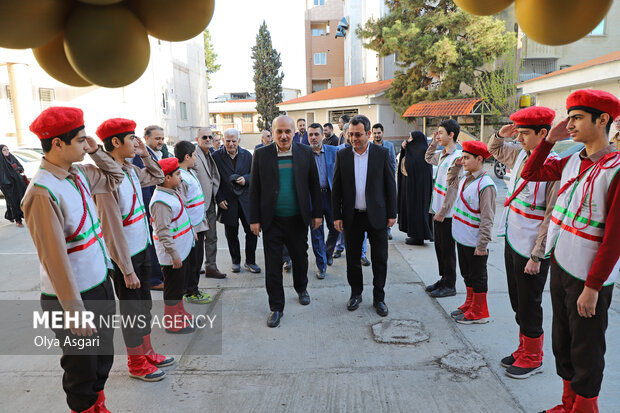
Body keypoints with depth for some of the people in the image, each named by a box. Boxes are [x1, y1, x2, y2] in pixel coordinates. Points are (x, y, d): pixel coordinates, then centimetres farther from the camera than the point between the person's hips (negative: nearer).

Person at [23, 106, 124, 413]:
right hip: (72, 298, -8)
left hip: (101, 285, 8)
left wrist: (95, 151, 3)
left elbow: (115, 178, 21)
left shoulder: (79, 174, 1)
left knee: (103, 359, 24)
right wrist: (75, 312, -20)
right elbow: (55, 259, -24)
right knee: (82, 368, 14)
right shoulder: (43, 192, -23)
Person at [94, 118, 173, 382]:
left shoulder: (131, 169, 3)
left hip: (141, 249, 8)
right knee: (132, 310, 8)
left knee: (144, 306, 20)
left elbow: (157, 177, 24)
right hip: (125, 256, -8)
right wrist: (127, 270, -20)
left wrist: (145, 154, 7)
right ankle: (136, 364, 28)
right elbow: (112, 230, -23)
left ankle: (146, 352, 38)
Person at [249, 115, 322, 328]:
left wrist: (317, 213, 4)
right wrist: (254, 219, -3)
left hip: (298, 219, 1)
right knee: (273, 265, 4)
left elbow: (314, 185, 6)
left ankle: (301, 288, 45)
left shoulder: (305, 152, 0)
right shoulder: (261, 155, -3)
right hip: (272, 221, -1)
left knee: (300, 258, 17)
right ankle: (276, 307, 19)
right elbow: (254, 189, 0)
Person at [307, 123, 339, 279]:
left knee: (335, 228, 8)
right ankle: (321, 265, 19)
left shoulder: (333, 151, 2)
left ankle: (328, 252, 38)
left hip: (330, 195, 1)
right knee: (316, 232, 4)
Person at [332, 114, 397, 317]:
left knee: (380, 260, 6)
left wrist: (392, 213, -2)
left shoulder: (382, 153, -2)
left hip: (377, 216, -1)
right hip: (352, 216, 2)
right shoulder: (342, 155, 2)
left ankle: (379, 298, 22)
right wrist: (337, 216, 1)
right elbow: (336, 188, 4)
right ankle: (356, 294, 29)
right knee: (353, 259, 11)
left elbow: (390, 185, 1)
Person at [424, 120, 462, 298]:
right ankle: (443, 279, 30)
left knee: (447, 249, 2)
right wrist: (434, 143, 16)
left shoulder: (457, 158, -18)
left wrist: (442, 212, -19)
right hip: (438, 210, 9)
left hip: (446, 213, -9)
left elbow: (453, 188, -20)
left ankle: (450, 286, 14)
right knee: (439, 247, 16)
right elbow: (428, 158, 33)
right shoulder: (442, 155, 9)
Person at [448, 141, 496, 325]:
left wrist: (482, 245, -20)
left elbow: (487, 218, -20)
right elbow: (450, 182, 31)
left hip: (474, 243, -8)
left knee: (477, 277, 6)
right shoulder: (465, 179, 6)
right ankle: (469, 305, 36)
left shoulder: (485, 184, -19)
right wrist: (456, 166, 14)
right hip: (462, 239, 8)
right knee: (467, 274, 20)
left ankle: (478, 313, 20)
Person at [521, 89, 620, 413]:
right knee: (562, 339, 19)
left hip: (589, 276, -7)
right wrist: (550, 140, 5)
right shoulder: (572, 161, 4)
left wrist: (593, 286, -17)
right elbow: (530, 173, 18)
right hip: (560, 264, 7)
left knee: (586, 348, 9)